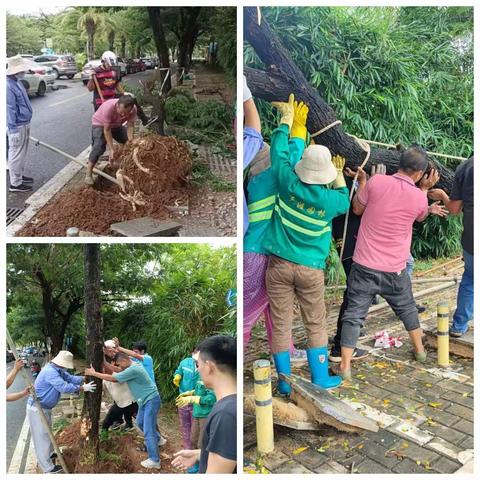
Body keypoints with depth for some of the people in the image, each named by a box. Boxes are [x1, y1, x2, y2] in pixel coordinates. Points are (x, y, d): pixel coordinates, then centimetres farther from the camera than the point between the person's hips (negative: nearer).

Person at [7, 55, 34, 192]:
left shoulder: (17, 82, 8)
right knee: (16, 154, -1)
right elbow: (10, 110, -24)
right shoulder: (8, 86, -23)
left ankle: (19, 176, 36)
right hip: (17, 126, -10)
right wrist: (14, 130, -23)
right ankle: (15, 183, 9)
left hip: (24, 124, 10)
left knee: (22, 153, 21)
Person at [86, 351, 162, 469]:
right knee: (140, 423, 26)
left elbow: (112, 378, -23)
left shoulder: (132, 370, -27)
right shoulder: (132, 365, 4)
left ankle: (154, 460, 4)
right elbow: (115, 372, 8)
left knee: (148, 430, -6)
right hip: (146, 399, 10)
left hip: (151, 400, -10)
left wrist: (93, 373, -15)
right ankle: (156, 439, 48)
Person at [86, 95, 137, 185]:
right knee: (99, 146, -24)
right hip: (100, 123, -5)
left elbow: (130, 126, -23)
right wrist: (111, 149, -38)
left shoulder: (133, 109, -29)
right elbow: (107, 130, -35)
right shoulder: (109, 107, -41)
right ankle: (88, 174, -21)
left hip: (116, 125, 5)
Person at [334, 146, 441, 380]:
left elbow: (357, 209, 7)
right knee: (407, 308, 25)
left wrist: (361, 182, 18)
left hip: (364, 265, -1)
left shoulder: (376, 181, -9)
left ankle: (344, 366, 4)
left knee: (354, 313, 4)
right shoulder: (419, 197, -5)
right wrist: (425, 189, 21)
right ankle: (419, 350, 43)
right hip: (395, 269, 2)